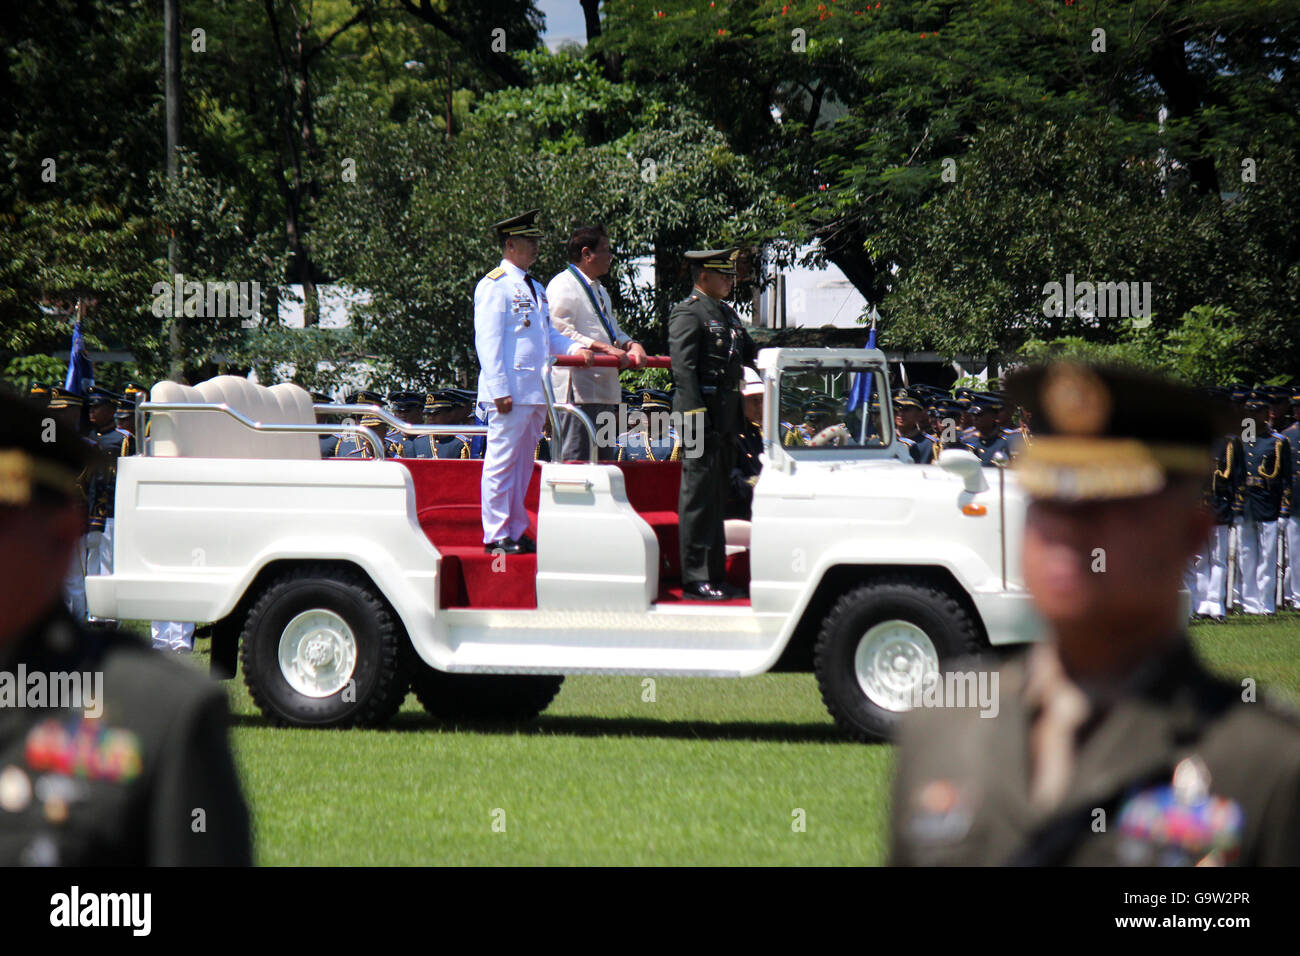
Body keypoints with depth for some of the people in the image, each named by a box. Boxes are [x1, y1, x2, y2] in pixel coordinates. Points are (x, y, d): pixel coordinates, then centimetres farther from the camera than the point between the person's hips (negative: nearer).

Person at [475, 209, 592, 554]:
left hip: (535, 392, 9)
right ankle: (496, 535, -3)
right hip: (510, 392, -9)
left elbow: (548, 335, 25)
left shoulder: (535, 288, 20)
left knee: (522, 463, 12)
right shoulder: (494, 285, -7)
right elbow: (488, 340, -13)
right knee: (502, 461, -5)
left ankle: (516, 531, 18)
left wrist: (574, 349, 4)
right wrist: (499, 390, -19)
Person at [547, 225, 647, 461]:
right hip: (576, 390, -10)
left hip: (604, 392, 10)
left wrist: (630, 345, 5)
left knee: (604, 458, 10)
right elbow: (560, 332, -18)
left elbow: (613, 330, 28)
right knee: (575, 460, -12)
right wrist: (605, 348, -22)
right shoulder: (563, 286, -8)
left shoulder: (599, 290, 23)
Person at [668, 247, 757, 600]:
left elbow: (751, 355, 22)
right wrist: (696, 413, -22)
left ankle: (714, 574, 19)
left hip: (726, 418, 9)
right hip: (703, 414, -9)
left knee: (717, 499, 13)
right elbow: (683, 368, -15)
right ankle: (696, 580, -8)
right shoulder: (688, 313, -9)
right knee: (699, 496, -8)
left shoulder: (726, 314, 19)